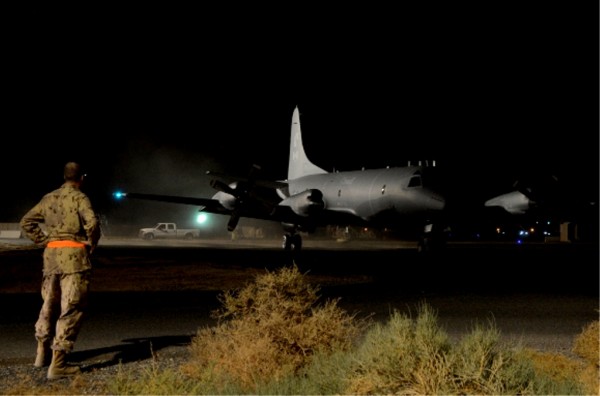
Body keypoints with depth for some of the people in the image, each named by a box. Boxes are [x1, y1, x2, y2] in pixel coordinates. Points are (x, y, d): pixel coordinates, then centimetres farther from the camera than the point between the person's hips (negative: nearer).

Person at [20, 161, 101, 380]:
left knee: (49, 303, 22)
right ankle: (58, 363, -9)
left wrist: (44, 241, 12)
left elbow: (26, 221, 14)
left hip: (51, 255, 6)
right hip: (74, 255, -6)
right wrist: (92, 244, -4)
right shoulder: (79, 198, -6)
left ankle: (43, 352, 33)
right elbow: (92, 222, -21)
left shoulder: (49, 198, 13)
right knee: (70, 308, -4)